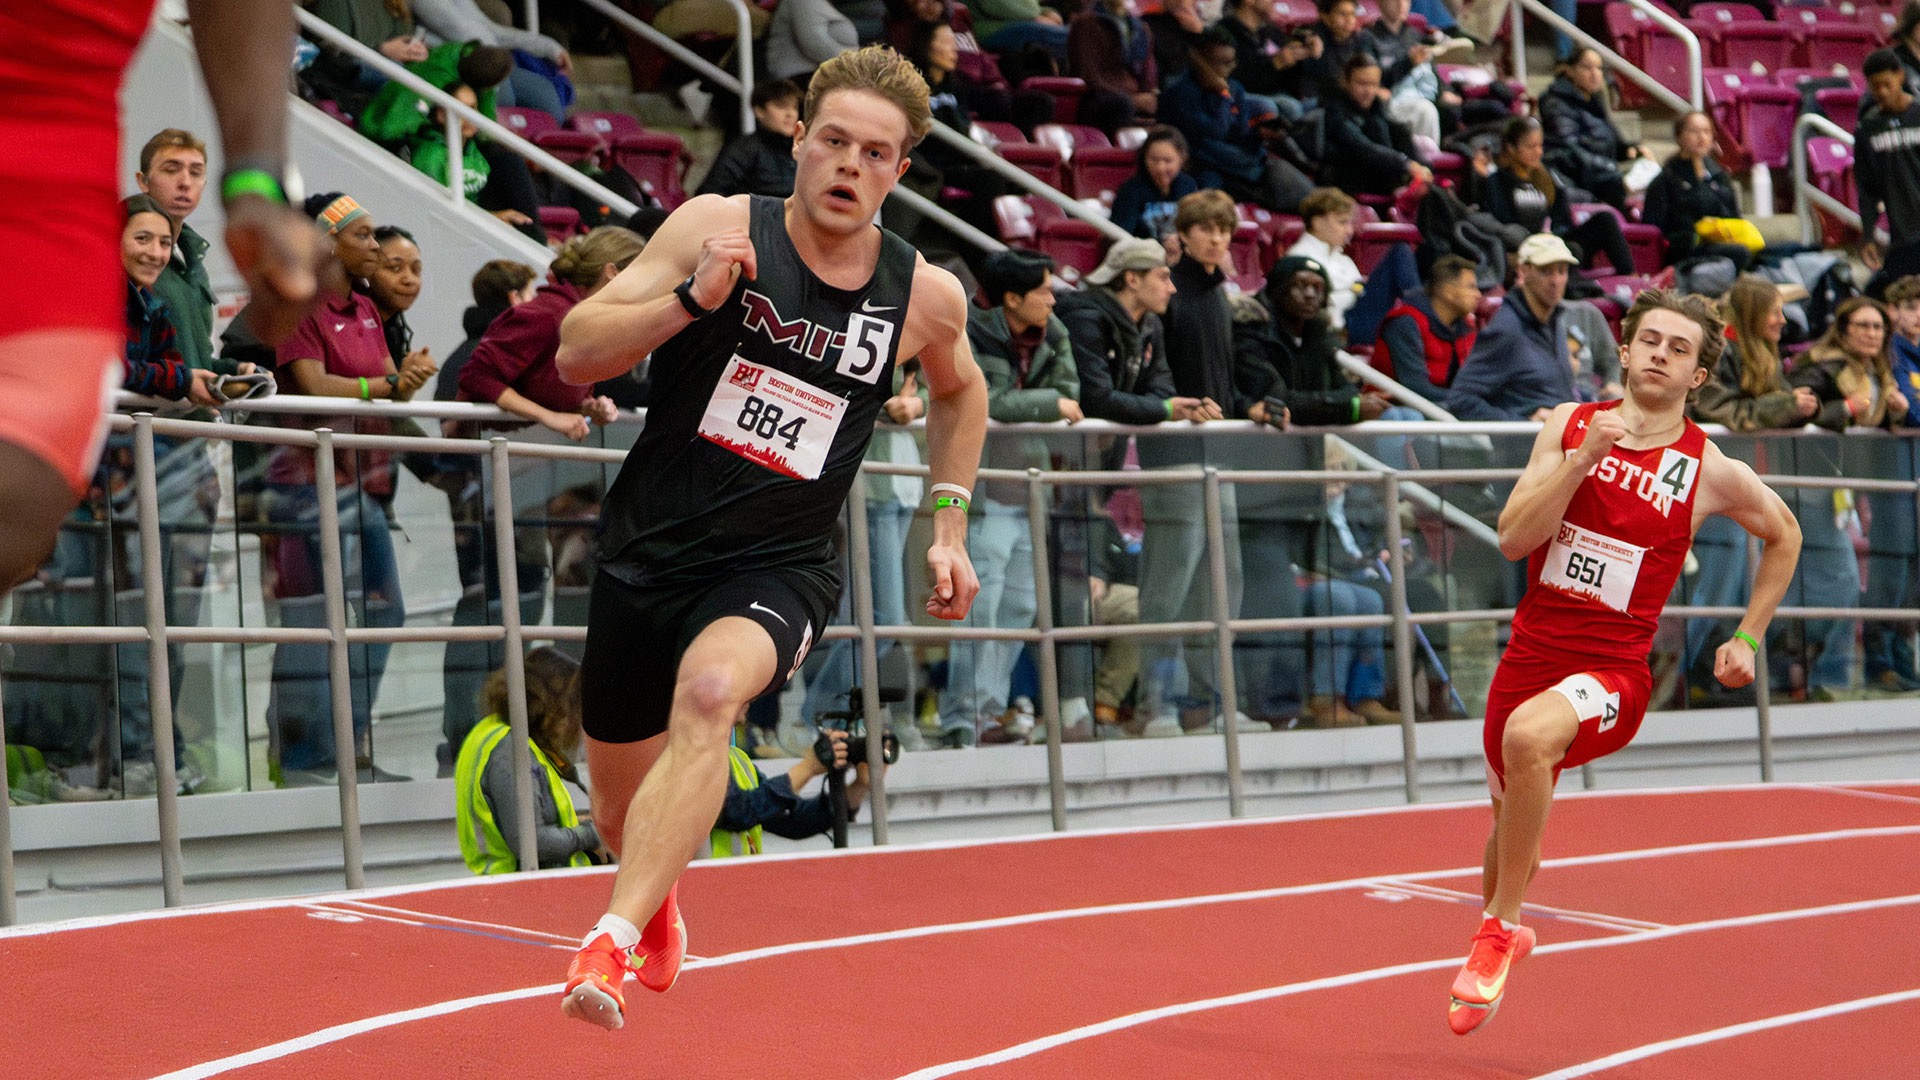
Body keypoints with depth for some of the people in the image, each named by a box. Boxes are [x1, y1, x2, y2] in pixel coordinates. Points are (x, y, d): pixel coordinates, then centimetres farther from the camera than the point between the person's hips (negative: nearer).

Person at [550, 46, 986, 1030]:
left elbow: (959, 390, 22)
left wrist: (948, 523, 14)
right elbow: (574, 355, -12)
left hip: (776, 569, -1)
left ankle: (615, 939, -39)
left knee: (710, 690, -36)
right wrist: (691, 298, -26)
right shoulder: (719, 228, -9)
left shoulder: (923, 295, -2)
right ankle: (659, 895, 52)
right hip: (647, 547, 1)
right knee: (623, 820, 14)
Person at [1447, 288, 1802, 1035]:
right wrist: (1584, 457, -17)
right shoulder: (1569, 425, 2)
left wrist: (1748, 640, 12)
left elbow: (1784, 535, 16)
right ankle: (1500, 930, 50)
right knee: (1510, 822, 17)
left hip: (1612, 672, -4)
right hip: (1530, 656, 4)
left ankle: (1500, 930, -20)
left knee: (1529, 734, -36)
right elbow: (1513, 539, -7)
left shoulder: (1707, 470, -4)